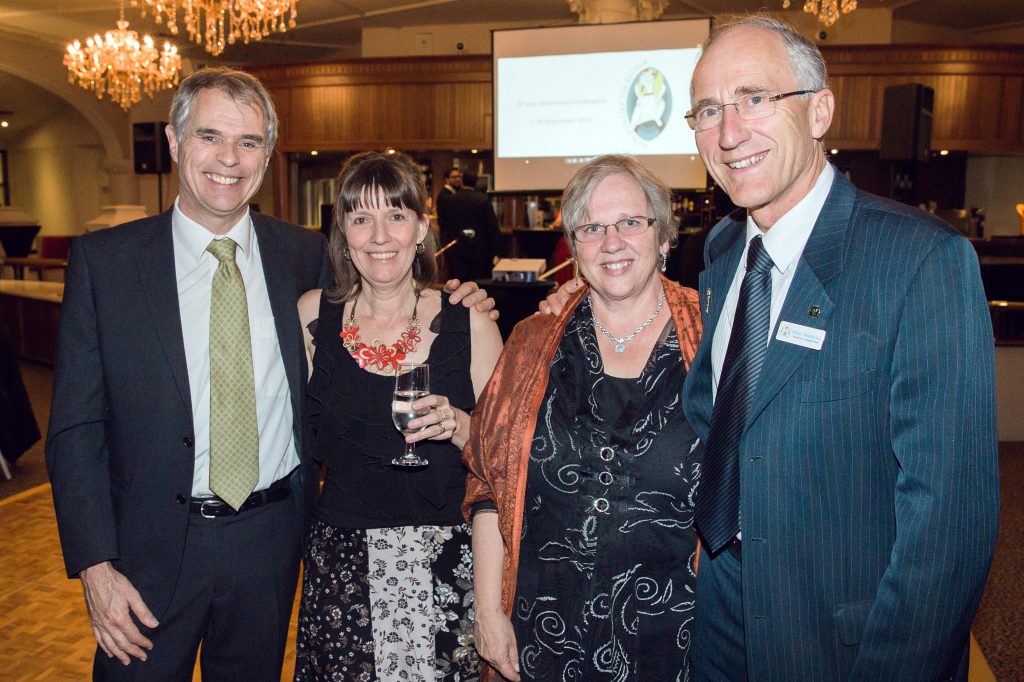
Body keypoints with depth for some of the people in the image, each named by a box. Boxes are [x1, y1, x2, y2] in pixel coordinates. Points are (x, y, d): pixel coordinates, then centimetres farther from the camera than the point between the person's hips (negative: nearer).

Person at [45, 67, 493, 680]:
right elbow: (75, 427, -4)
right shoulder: (104, 259, -5)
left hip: (272, 538, 2)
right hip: (152, 545, -1)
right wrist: (95, 565, -11)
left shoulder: (308, 256, -1)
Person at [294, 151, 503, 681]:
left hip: (445, 561, -1)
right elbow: (297, 432, 13)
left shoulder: (469, 323, -5)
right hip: (340, 562, 2)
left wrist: (459, 427, -17)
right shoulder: (313, 314, 1)